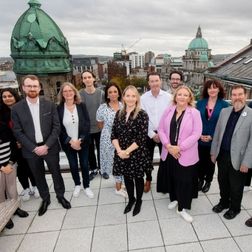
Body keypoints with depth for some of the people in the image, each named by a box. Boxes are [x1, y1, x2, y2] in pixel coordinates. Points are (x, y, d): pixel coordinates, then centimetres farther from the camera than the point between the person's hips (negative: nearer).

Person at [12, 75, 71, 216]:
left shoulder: (50, 105, -5)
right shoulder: (17, 108, -4)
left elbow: (57, 127, -6)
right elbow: (18, 132, -4)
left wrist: (46, 146, -14)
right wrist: (34, 148, -12)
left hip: (50, 147, -1)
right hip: (31, 150, 1)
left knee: (56, 173, 13)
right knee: (38, 177, 16)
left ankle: (61, 196, 36)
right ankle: (45, 199, 38)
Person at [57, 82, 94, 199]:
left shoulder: (81, 106, -5)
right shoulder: (58, 108, -5)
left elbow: (87, 124, -7)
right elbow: (59, 128, -6)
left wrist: (80, 140, -16)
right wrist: (70, 141, -14)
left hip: (82, 142, 0)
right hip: (68, 144, 0)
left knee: (84, 164, 10)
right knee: (73, 165, 15)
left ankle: (86, 186, 31)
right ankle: (77, 185, 39)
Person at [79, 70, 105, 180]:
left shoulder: (101, 93, -5)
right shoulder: (79, 94, -7)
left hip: (99, 127, 0)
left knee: (100, 149, 15)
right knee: (90, 150, 13)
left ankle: (101, 168, 35)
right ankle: (93, 169, 33)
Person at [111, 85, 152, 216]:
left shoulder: (142, 114, -12)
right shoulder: (119, 113, 2)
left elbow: (142, 138, -17)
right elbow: (113, 134, 1)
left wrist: (127, 151, -17)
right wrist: (119, 150, -13)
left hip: (137, 154, -4)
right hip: (121, 154, 4)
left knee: (138, 178, 16)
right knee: (127, 178, 20)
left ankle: (138, 200, 41)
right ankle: (131, 199, 45)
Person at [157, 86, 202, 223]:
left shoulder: (195, 113, -8)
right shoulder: (168, 111, 2)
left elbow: (196, 134, -14)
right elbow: (161, 129, 1)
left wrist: (179, 147, -17)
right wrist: (168, 146, -12)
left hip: (186, 155, -3)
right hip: (169, 152, 4)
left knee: (184, 180, 7)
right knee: (171, 177, 18)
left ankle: (182, 208, 26)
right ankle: (174, 199, 43)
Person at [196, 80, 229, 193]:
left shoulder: (224, 105, -7)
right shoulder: (200, 103, -1)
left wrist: (212, 137, -13)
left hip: (214, 141, -1)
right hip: (200, 140, 1)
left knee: (210, 162, 17)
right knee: (201, 161, 14)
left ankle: (208, 181, 39)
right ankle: (201, 179, 38)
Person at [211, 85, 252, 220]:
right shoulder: (224, 111, 2)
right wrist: (213, 152, 7)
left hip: (238, 158, -4)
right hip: (222, 155, 4)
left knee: (236, 186, 15)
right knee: (222, 181, 20)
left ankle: (234, 208, 40)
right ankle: (224, 202, 45)